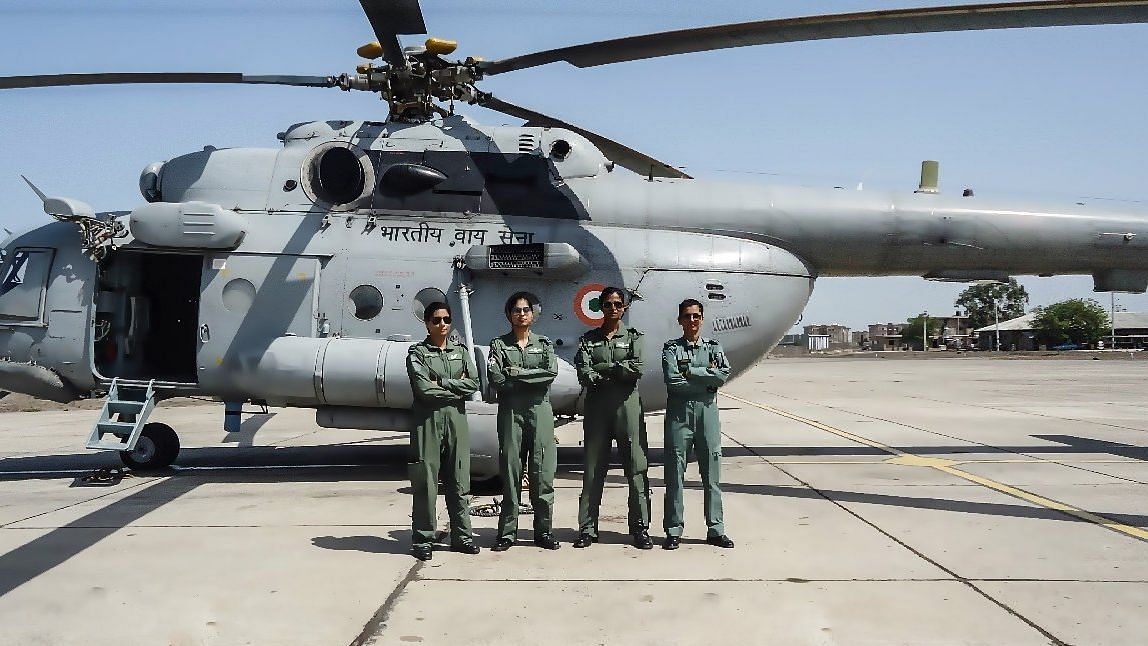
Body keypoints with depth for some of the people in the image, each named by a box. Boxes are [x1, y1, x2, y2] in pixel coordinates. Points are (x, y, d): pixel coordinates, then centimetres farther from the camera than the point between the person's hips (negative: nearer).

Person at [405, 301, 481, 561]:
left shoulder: (461, 351, 14)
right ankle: (422, 539, 5)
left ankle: (461, 535, 15)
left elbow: (473, 383, 1)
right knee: (426, 480, -2)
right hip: (428, 419, -4)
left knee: (459, 479, 7)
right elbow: (423, 388, -11)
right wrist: (457, 388, -4)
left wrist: (441, 383, -8)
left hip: (456, 417, 4)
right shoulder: (417, 352, 2)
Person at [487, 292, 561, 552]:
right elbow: (496, 379, -7)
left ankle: (543, 530, 9)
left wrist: (517, 373, -8)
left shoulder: (544, 344, 13)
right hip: (511, 410, -1)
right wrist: (533, 378, -6)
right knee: (510, 470, -1)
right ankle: (507, 532, 6)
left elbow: (552, 372, -6)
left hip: (540, 409, 1)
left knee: (543, 471, 0)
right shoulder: (499, 344, 8)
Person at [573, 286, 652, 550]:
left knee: (637, 467, -2)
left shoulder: (633, 337, 9)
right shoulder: (588, 339, 11)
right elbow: (584, 374, -4)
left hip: (627, 403, -1)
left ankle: (641, 528, 4)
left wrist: (602, 368, -5)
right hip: (597, 405, 1)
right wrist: (618, 372, -10)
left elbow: (637, 369, -7)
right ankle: (587, 529, 8)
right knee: (593, 468, 3)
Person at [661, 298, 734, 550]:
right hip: (679, 410, -2)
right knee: (675, 472, 0)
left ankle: (716, 529, 12)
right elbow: (672, 380, -11)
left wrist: (690, 372, -9)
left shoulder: (714, 347, 12)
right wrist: (706, 379, -7)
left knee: (712, 472, 4)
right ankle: (674, 531, 7)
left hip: (707, 410, 2)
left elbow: (724, 375, -6)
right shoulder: (671, 348, 5)